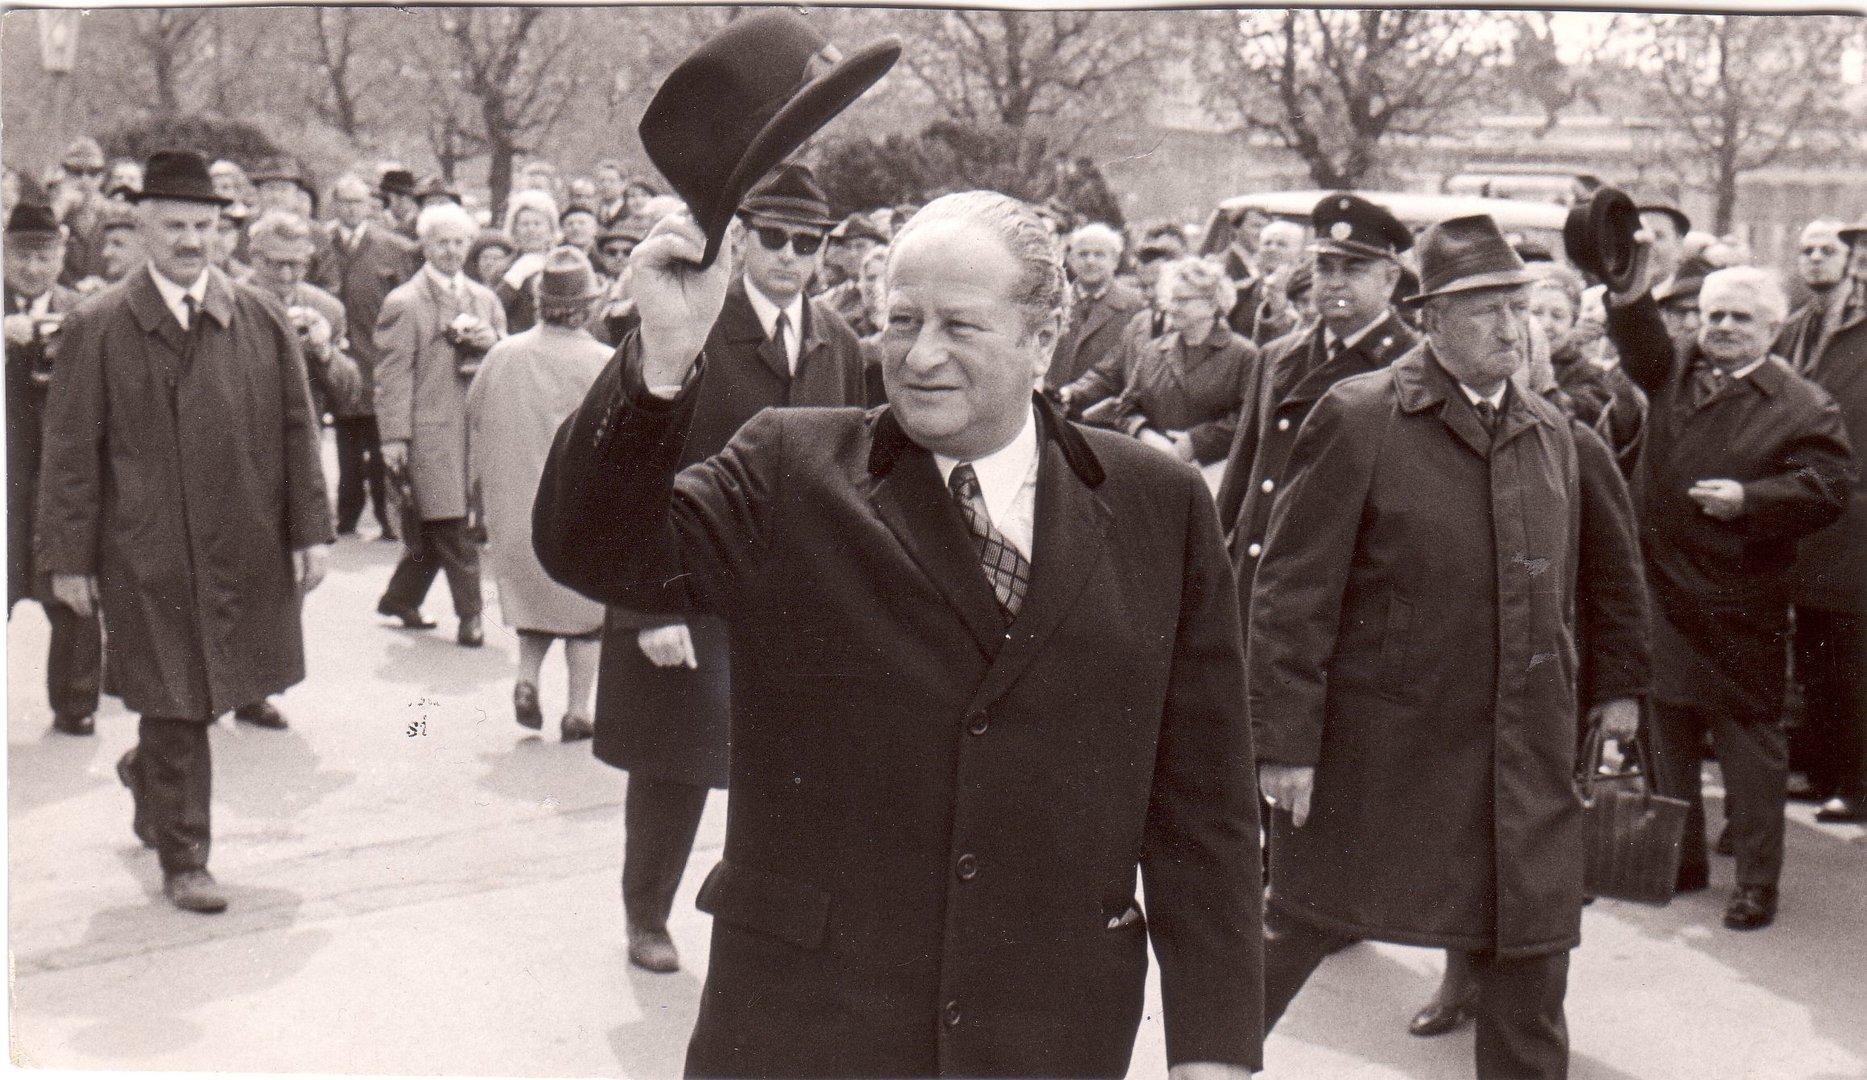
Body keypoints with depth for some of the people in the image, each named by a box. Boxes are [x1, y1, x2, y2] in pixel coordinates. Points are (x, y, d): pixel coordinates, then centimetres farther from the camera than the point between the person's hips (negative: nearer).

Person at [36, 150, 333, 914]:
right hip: (147, 552, -3)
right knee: (174, 706, 3)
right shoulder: (97, 328, -3)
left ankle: (148, 770, 44)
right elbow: (70, 451, -2)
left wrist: (311, 530, 3)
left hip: (247, 549, 3)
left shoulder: (260, 319, 5)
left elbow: (296, 429, 7)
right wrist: (68, 558, -4)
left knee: (216, 691, 13)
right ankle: (181, 859, 17)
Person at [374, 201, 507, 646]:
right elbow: (393, 375, -7)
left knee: (438, 526, 11)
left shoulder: (485, 300, 15)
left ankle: (400, 599, 26)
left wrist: (491, 342, -4)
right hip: (430, 430, -6)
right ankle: (469, 614, 0)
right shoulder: (403, 303, -3)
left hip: (477, 426, 6)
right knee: (452, 525, -7)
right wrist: (394, 436, -12)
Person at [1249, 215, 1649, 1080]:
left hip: (1526, 760, 5)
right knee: (1298, 927, 7)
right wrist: (1284, 739, -14)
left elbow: (1588, 577, 22)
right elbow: (1292, 592, -11)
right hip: (1377, 749, -5)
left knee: (1533, 951, 9)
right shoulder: (1358, 418, -9)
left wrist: (1615, 684, 19)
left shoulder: (1553, 434, 10)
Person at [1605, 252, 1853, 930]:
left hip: (1739, 601, -4)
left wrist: (1747, 498, -20)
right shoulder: (1675, 374, 10)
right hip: (1662, 592, 5)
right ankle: (1682, 861, 28)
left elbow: (1826, 490, -9)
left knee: (1748, 737, 1)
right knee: (1668, 732, 14)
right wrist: (1631, 290, -29)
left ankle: (1757, 881, 10)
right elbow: (1638, 340, -9)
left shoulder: (1804, 406, -2)